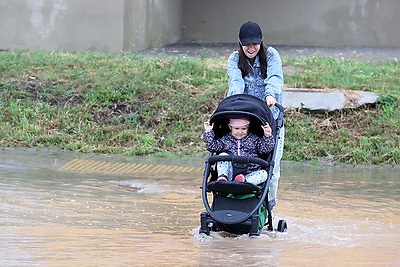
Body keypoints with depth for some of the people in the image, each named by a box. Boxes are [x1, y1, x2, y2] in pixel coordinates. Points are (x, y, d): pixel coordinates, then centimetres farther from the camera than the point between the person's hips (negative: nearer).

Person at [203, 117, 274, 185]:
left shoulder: (253, 139, 14)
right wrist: (208, 132, 0)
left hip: (249, 174, 0)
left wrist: (268, 136, -11)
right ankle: (222, 177, -39)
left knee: (263, 174, -27)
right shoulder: (225, 139, 15)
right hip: (230, 174, 0)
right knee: (223, 155, -19)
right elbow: (212, 147, 7)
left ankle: (245, 181, -52)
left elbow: (266, 149, 4)